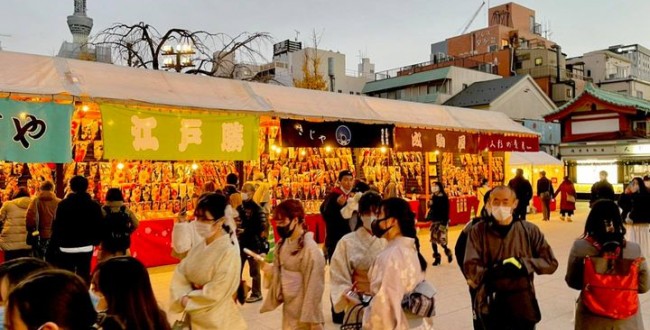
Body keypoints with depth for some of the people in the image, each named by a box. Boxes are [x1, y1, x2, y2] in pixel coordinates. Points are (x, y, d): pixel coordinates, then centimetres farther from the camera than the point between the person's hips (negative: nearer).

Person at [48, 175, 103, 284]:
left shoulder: (63, 204, -6)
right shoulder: (94, 206, 0)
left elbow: (56, 227, -7)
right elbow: (99, 227, 0)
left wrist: (52, 249, -1)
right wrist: (95, 241, 15)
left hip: (66, 248, -2)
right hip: (86, 248, 2)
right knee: (84, 278, 9)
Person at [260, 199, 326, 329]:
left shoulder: (310, 249, -21)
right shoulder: (283, 244, 2)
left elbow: (313, 287, -20)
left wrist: (310, 318, -17)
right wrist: (269, 269, -8)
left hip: (302, 312, -7)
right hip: (288, 308, 7)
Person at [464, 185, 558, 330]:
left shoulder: (529, 230, -2)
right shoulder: (478, 231, -6)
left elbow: (550, 263, 0)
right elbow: (470, 269, -11)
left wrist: (522, 263, -15)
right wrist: (495, 271, -25)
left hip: (523, 305, 1)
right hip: (491, 306, -1)